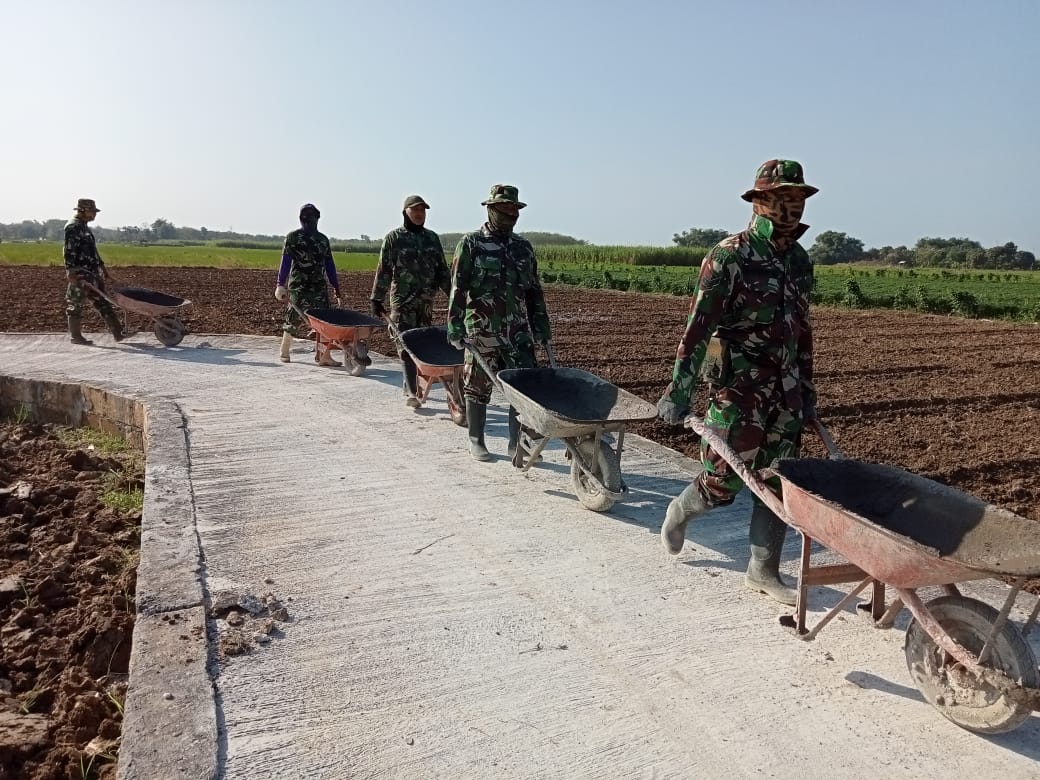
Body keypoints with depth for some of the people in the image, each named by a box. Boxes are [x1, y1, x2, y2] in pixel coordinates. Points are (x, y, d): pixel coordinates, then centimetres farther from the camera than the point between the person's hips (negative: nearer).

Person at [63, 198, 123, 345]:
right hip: (80, 274, -10)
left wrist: (103, 269, 24)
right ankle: (75, 336, 6)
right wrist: (71, 272, -24)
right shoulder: (73, 227, -11)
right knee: (75, 305, 0)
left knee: (102, 302, 7)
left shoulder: (84, 228, 19)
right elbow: (69, 251, -18)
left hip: (92, 273, 10)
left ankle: (118, 332, 7)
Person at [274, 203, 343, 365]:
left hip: (319, 286, 4)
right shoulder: (293, 237, 3)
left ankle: (324, 355, -7)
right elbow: (285, 262, -3)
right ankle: (284, 352, 17)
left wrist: (337, 289, 13)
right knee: (295, 320, -1)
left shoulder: (323, 240, 14)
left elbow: (329, 266, 16)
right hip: (298, 286, -3)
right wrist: (281, 285, -13)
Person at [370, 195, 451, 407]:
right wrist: (376, 298, -6)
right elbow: (383, 270, -2)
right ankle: (411, 391, -12)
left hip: (426, 301, 5)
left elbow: (442, 269, 18)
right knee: (406, 345, -9)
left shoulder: (432, 238, 14)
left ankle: (413, 386, 19)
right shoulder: (394, 237, 0)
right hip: (402, 300, -5)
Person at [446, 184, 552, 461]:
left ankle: (518, 443, 9)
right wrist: (455, 326, -13)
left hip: (518, 330, 4)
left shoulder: (523, 247, 12)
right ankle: (476, 441, 21)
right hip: (482, 330, -4)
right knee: (478, 388, 6)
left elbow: (534, 290, 16)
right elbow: (458, 288, -6)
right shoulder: (471, 243, -2)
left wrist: (541, 326, 13)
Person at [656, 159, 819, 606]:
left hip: (786, 391, 7)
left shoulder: (799, 260, 11)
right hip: (737, 389, -6)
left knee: (778, 483, 8)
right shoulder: (729, 256, -11)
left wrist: (807, 388, 18)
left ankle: (763, 571, 21)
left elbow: (802, 328, 18)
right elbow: (698, 326, -15)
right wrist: (679, 391, -19)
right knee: (723, 482, 0)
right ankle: (679, 511, 33)